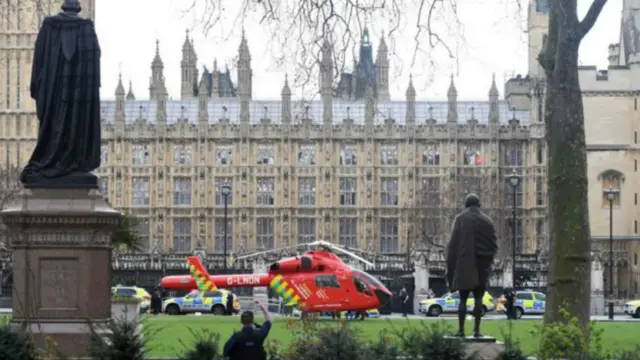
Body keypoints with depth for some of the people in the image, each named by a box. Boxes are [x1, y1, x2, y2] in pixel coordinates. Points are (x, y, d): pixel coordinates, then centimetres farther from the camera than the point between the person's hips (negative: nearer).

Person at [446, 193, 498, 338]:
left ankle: (461, 330, -1)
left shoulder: (460, 219, -4)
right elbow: (494, 245, 4)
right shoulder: (487, 221, 3)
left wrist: (451, 265, -1)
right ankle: (477, 330, 0)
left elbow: (453, 243, -7)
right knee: (478, 298, 5)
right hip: (482, 266, 2)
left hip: (464, 265, -1)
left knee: (463, 299, 3)